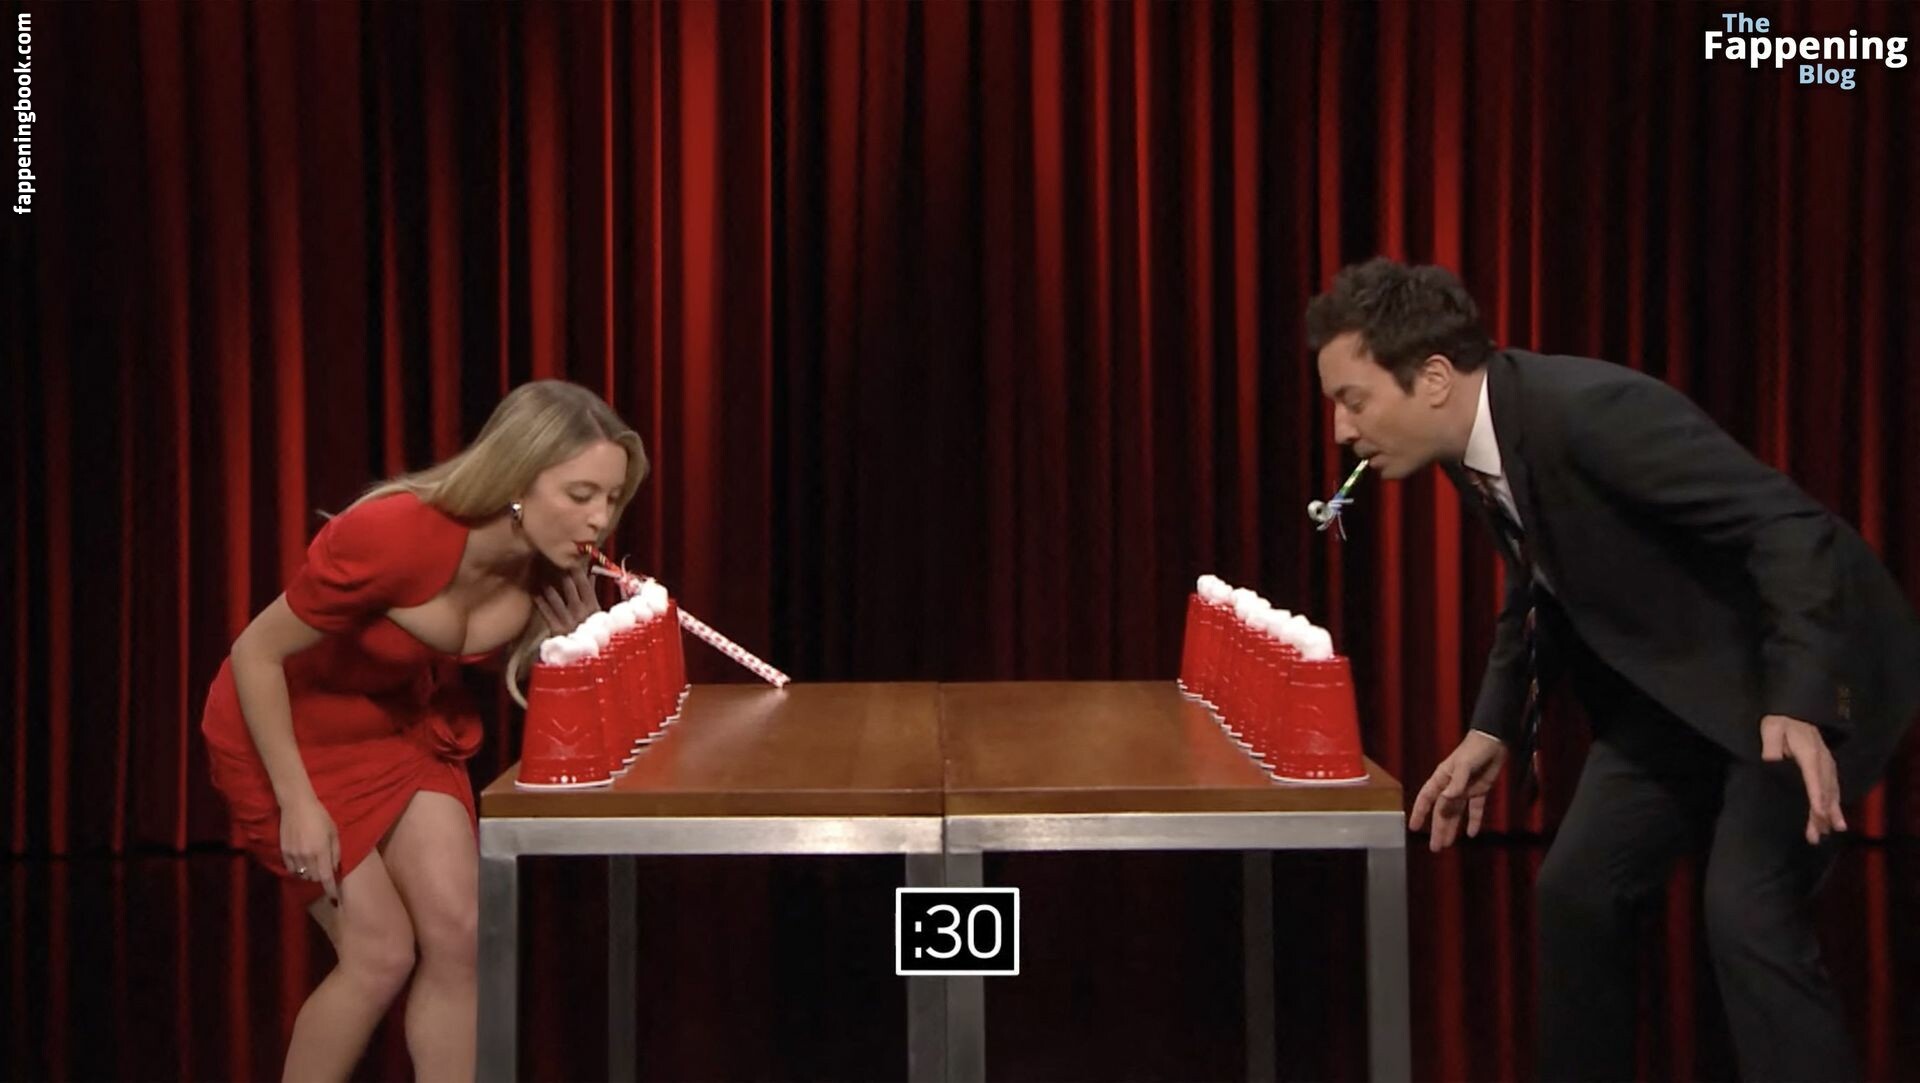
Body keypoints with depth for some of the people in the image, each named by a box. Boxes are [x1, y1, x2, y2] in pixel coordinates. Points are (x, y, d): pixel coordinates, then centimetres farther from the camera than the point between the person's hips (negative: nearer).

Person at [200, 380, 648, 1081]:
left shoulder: (544, 572, -16)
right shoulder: (391, 537, -35)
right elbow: (255, 654, -23)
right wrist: (298, 805, -21)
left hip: (403, 727, 5)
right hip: (288, 730, -5)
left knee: (459, 936, -7)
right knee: (382, 952, -6)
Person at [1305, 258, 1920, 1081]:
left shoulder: (1589, 408, -30)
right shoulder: (1473, 448, -2)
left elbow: (1791, 527, -32)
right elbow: (1541, 587, 16)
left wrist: (1797, 704, -41)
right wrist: (1496, 729, 8)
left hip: (1805, 668, -9)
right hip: (1680, 680, 9)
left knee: (1747, 911, -19)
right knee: (1576, 890, 6)